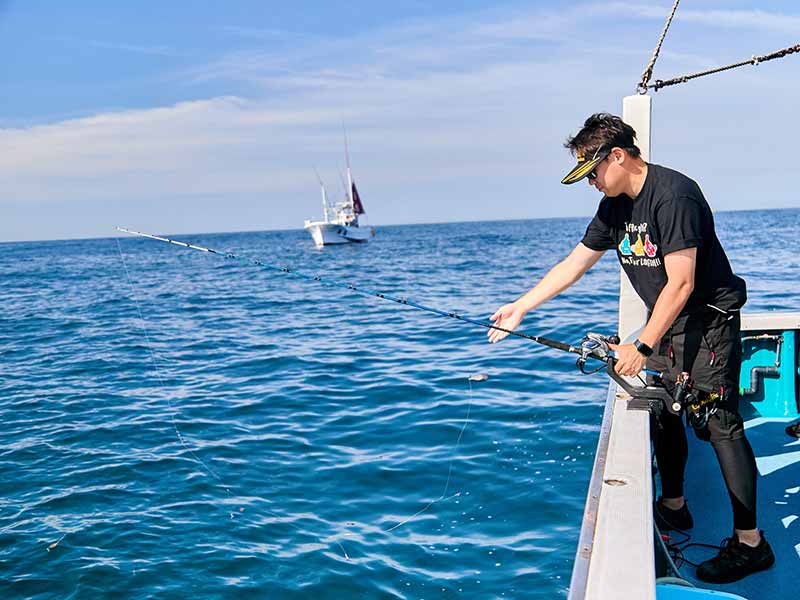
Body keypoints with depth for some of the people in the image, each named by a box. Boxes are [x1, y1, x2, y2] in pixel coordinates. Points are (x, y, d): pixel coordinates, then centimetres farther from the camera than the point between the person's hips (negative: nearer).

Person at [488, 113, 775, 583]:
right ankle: (673, 506, 29)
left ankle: (751, 542, -3)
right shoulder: (615, 206, 4)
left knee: (718, 421, -10)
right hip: (668, 324, 9)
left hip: (709, 321, -9)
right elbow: (574, 264, 9)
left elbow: (681, 284, -25)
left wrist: (642, 348, -23)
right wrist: (520, 307, 6)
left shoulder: (674, 195, -23)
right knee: (662, 409, 12)